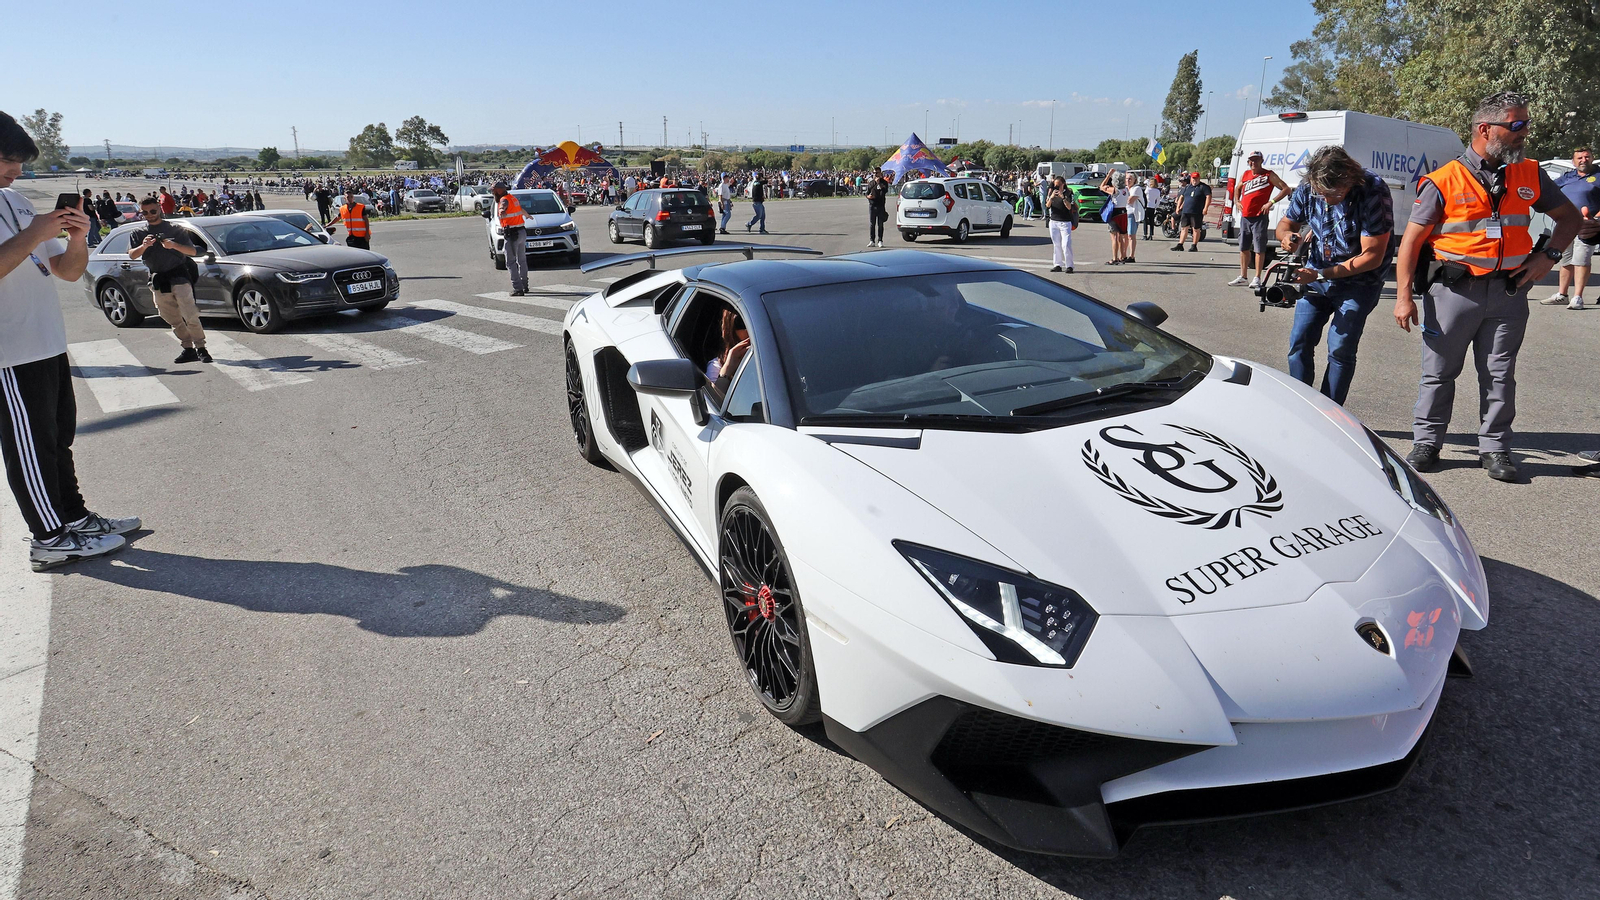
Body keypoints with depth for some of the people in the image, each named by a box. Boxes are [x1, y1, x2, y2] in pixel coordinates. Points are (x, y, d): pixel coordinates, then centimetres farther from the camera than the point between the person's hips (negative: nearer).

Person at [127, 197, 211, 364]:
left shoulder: (173, 229, 6)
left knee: (190, 315, -13)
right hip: (158, 280, 4)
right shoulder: (138, 233, 13)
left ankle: (201, 348, -9)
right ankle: (188, 349, 11)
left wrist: (174, 245, -20)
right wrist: (144, 246, -21)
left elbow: (192, 251, -2)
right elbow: (132, 255, -1)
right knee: (172, 319, 5)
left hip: (179, 276, -4)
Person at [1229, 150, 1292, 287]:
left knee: (1259, 249, -5)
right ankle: (1243, 276, 22)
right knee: (1243, 248, 12)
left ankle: (1257, 278, -3)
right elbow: (1237, 189, 31)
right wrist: (1236, 201, 13)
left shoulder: (1269, 175, -3)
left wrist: (1271, 202, -15)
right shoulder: (1245, 174, 12)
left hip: (1259, 217, -6)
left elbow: (1286, 189, -5)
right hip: (1245, 217, 6)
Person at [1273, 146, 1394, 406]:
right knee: (1299, 343, -1)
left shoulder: (1373, 193, -23)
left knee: (1340, 350, -9)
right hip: (1316, 276, 4)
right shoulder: (1308, 189, -10)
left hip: (1359, 282, -4)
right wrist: (1287, 234, -17)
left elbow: (1372, 257, -22)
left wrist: (1321, 274, -27)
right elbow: (1285, 222, 8)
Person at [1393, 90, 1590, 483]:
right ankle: (1426, 443, 16)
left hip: (1509, 292, 4)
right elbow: (1412, 241, -5)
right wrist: (1404, 296, -11)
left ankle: (1495, 448, 17)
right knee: (1438, 372, 4)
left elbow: (1570, 218, 20)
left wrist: (1549, 255, 1)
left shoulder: (1530, 176, 8)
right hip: (1454, 289, -3)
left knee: (1500, 375, 8)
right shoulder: (1443, 181, -6)